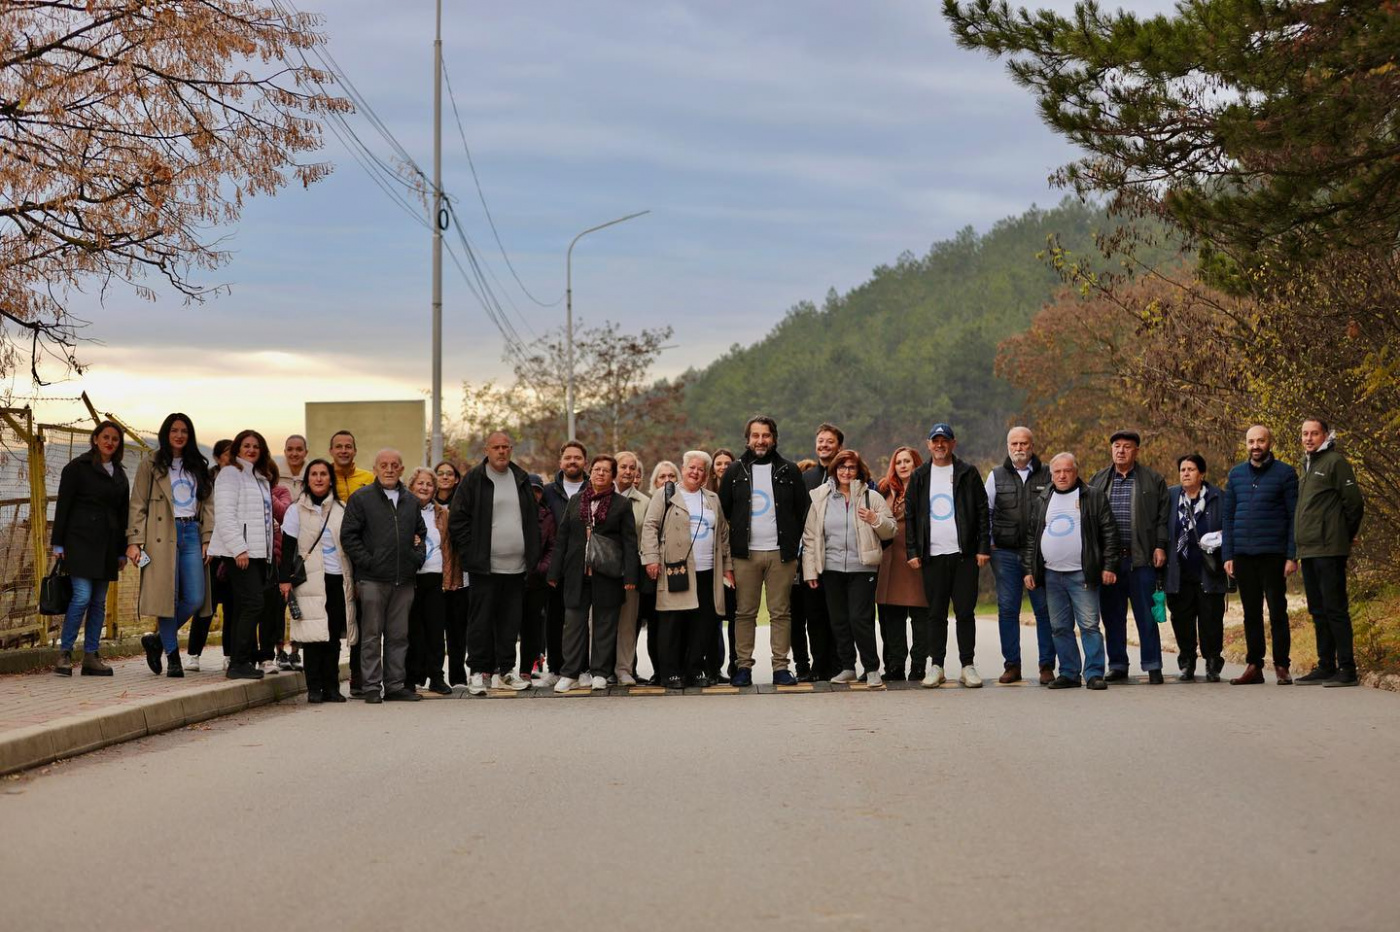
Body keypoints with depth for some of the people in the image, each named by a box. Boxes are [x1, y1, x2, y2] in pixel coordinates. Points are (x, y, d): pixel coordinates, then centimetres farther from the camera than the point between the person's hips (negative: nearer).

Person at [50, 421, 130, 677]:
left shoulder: (119, 474, 17)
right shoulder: (77, 467, 0)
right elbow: (63, 506, -2)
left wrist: (122, 550, 15)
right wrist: (58, 543, -8)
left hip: (107, 544, 6)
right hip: (81, 540, -6)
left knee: (99, 601, 4)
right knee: (82, 596, -14)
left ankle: (91, 656, 7)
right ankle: (64, 653, -5)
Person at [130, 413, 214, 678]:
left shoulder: (198, 467, 18)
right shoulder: (151, 465, 5)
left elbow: (208, 505, 16)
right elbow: (137, 505, 0)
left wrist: (208, 539, 5)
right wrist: (134, 542, -9)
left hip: (191, 533, 4)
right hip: (162, 535, -4)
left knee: (195, 600, -4)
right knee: (167, 596, -5)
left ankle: (157, 639, 16)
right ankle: (173, 657, 4)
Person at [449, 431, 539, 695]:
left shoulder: (521, 479, 13)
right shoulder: (474, 480, -2)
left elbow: (533, 519, 19)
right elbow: (457, 520, -3)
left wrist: (533, 553, 9)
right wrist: (470, 554, -10)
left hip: (516, 565, 5)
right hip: (485, 566, -5)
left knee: (510, 621, 8)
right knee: (481, 620, -2)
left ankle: (504, 671, 16)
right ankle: (478, 672, 4)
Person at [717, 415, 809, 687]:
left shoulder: (789, 471, 7)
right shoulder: (735, 472, 8)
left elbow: (803, 510, 9)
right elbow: (722, 511, 12)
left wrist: (793, 544, 3)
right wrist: (733, 542, 6)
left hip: (780, 554, 0)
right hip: (745, 554, 0)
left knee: (780, 613, 0)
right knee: (745, 613, 0)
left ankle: (781, 667, 3)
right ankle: (744, 666, 4)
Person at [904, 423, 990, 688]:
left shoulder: (967, 473, 4)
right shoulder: (919, 477, 11)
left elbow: (983, 512, 3)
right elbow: (910, 516, 11)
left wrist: (983, 548, -4)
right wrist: (911, 552, 3)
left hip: (964, 554, -2)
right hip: (933, 555, 2)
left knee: (965, 612, 0)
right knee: (936, 613, 4)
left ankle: (968, 666, 5)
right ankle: (936, 666, 9)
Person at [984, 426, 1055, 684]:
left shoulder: (1047, 475, 6)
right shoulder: (996, 476, 10)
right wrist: (987, 546, 3)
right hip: (1006, 554, 1)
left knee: (1044, 609, -1)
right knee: (1007, 609, 2)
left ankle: (1047, 666, 5)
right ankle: (1012, 665, 9)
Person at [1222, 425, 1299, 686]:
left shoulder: (1284, 473, -1)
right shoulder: (1236, 475, 10)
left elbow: (1294, 516, -4)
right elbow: (1228, 516, 12)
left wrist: (1292, 556, -10)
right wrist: (1228, 555, 4)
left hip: (1273, 554, -4)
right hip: (1243, 555, 4)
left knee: (1277, 612, -1)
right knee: (1251, 613, 9)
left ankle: (1282, 666, 5)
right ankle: (1254, 666, 14)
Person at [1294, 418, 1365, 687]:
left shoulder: (1335, 462, -7)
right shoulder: (1308, 465, 19)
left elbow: (1354, 502, -10)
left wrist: (1344, 536, -1)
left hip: (1329, 551, -9)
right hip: (1308, 551, 9)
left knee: (1334, 609, -9)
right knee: (1318, 611, 12)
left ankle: (1347, 669, -7)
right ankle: (1326, 667, 17)